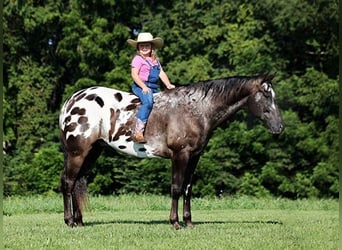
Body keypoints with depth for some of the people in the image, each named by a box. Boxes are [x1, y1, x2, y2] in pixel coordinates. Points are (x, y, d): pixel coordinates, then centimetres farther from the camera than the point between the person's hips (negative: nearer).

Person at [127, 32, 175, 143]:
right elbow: (134, 74, -12)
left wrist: (168, 85, 2)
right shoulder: (138, 59, -2)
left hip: (154, 88, 8)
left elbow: (161, 73, 18)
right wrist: (144, 87, -21)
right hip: (140, 86, -8)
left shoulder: (155, 60, 20)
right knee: (148, 101, -34)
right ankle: (138, 132, -42)